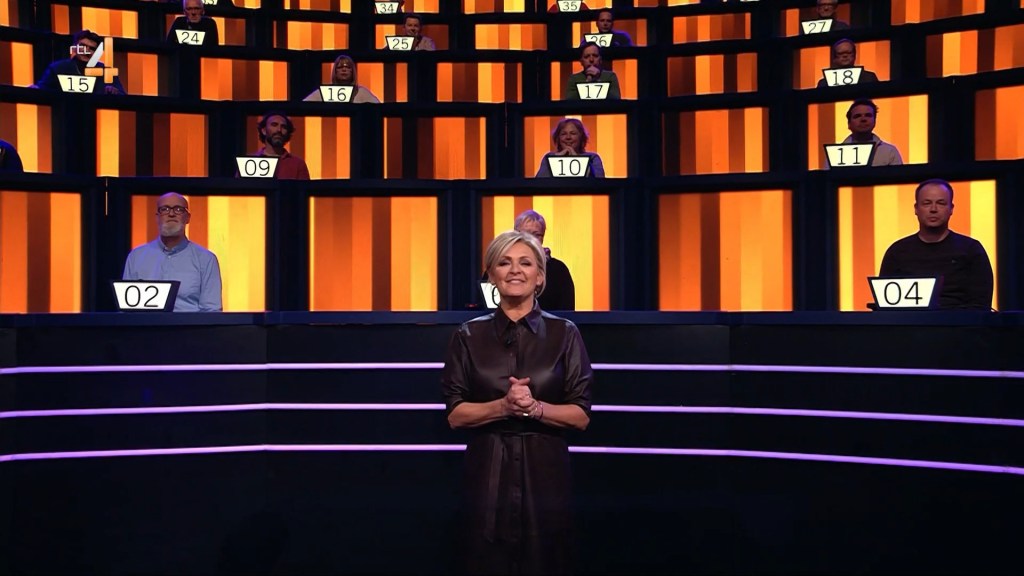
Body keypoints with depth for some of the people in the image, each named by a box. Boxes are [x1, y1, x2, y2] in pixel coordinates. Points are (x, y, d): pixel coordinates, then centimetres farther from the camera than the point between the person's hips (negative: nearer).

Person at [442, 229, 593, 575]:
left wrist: (535, 408, -17)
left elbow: (581, 415, -1)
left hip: (544, 472, 0)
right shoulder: (469, 336, 3)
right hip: (487, 474, 0)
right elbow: (455, 415, 0)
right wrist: (502, 406, -16)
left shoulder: (564, 334, 2)